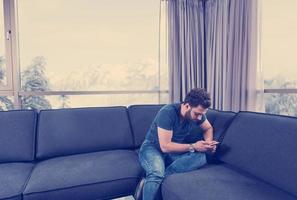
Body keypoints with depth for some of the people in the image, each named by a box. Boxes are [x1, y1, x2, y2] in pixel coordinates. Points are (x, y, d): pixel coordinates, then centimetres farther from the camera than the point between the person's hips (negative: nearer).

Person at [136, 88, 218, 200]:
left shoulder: (197, 113, -6)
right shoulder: (167, 113, -26)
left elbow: (208, 128, 14)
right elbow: (165, 146, -25)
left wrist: (209, 142, -7)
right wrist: (192, 147, -24)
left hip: (175, 152, 7)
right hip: (152, 149, -6)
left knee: (200, 157, -27)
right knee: (156, 174, -41)